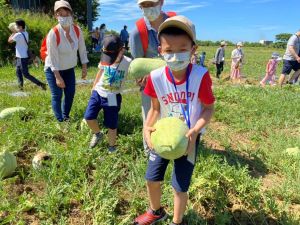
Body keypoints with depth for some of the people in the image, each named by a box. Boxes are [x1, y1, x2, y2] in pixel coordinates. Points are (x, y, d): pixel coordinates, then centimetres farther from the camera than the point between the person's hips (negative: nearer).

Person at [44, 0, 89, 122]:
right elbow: (53, 58, -24)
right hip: (53, 69, -5)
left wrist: (84, 67, -2)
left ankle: (66, 117, 28)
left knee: (70, 93, 8)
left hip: (69, 68, 5)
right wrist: (58, 77, -23)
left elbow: (82, 49, -2)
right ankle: (60, 121, 11)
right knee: (57, 96, -2)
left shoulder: (77, 30, -14)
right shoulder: (53, 33, -28)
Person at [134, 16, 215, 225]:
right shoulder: (156, 77, -15)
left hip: (188, 137, -3)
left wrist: (194, 131, -27)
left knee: (180, 186, 5)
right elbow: (156, 109, -2)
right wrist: (147, 128, -19)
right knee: (152, 178, 15)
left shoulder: (201, 76, -23)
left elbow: (209, 108, -13)